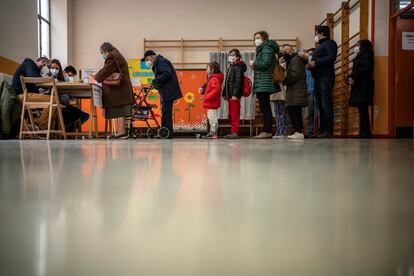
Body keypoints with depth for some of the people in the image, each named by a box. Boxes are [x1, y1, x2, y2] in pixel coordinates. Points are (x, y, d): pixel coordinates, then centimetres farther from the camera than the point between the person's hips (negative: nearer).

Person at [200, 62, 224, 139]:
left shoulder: (214, 79, -14)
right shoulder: (212, 78, 20)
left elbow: (216, 89, -27)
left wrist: (207, 97, -25)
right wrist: (204, 90, 10)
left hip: (212, 103, -11)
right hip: (211, 103, 11)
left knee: (213, 118, -9)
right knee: (212, 119, 13)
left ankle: (213, 133, -7)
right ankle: (212, 133, 18)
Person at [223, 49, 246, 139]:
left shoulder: (238, 67, -8)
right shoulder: (230, 67, 22)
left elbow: (238, 82, -17)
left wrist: (235, 94, -23)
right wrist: (225, 93, 19)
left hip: (234, 95, -10)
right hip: (230, 95, 10)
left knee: (235, 114, -10)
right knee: (231, 114, 12)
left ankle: (235, 132, -9)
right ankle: (232, 132, 17)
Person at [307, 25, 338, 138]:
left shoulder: (330, 43, 0)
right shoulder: (321, 46, 29)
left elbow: (331, 58, -16)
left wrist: (315, 63, -18)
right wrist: (310, 65, 10)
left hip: (325, 78, -10)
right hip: (318, 78, 10)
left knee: (326, 105, -13)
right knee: (321, 106, 7)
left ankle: (328, 131, -15)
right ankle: (322, 130, 8)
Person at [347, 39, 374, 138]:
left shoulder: (367, 55, -3)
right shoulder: (360, 56, 25)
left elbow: (364, 69, -18)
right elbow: (356, 71, 20)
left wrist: (354, 78, -16)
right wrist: (351, 77, 2)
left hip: (364, 86, -9)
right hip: (359, 86, 9)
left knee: (363, 109, -12)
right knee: (362, 110, 6)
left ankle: (365, 133, -12)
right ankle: (365, 133, 7)